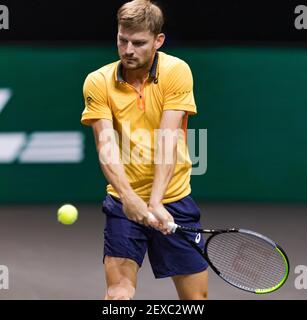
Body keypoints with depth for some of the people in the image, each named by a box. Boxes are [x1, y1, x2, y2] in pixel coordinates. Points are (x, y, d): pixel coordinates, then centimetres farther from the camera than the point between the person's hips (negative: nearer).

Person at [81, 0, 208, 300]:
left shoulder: (176, 71, -9)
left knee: (196, 294, 2)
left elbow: (168, 140, -17)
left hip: (173, 199, 0)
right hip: (123, 201, 0)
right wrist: (129, 197, -31)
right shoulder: (98, 82, -5)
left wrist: (155, 202, -28)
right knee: (119, 292, -11)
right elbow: (106, 145, -14)